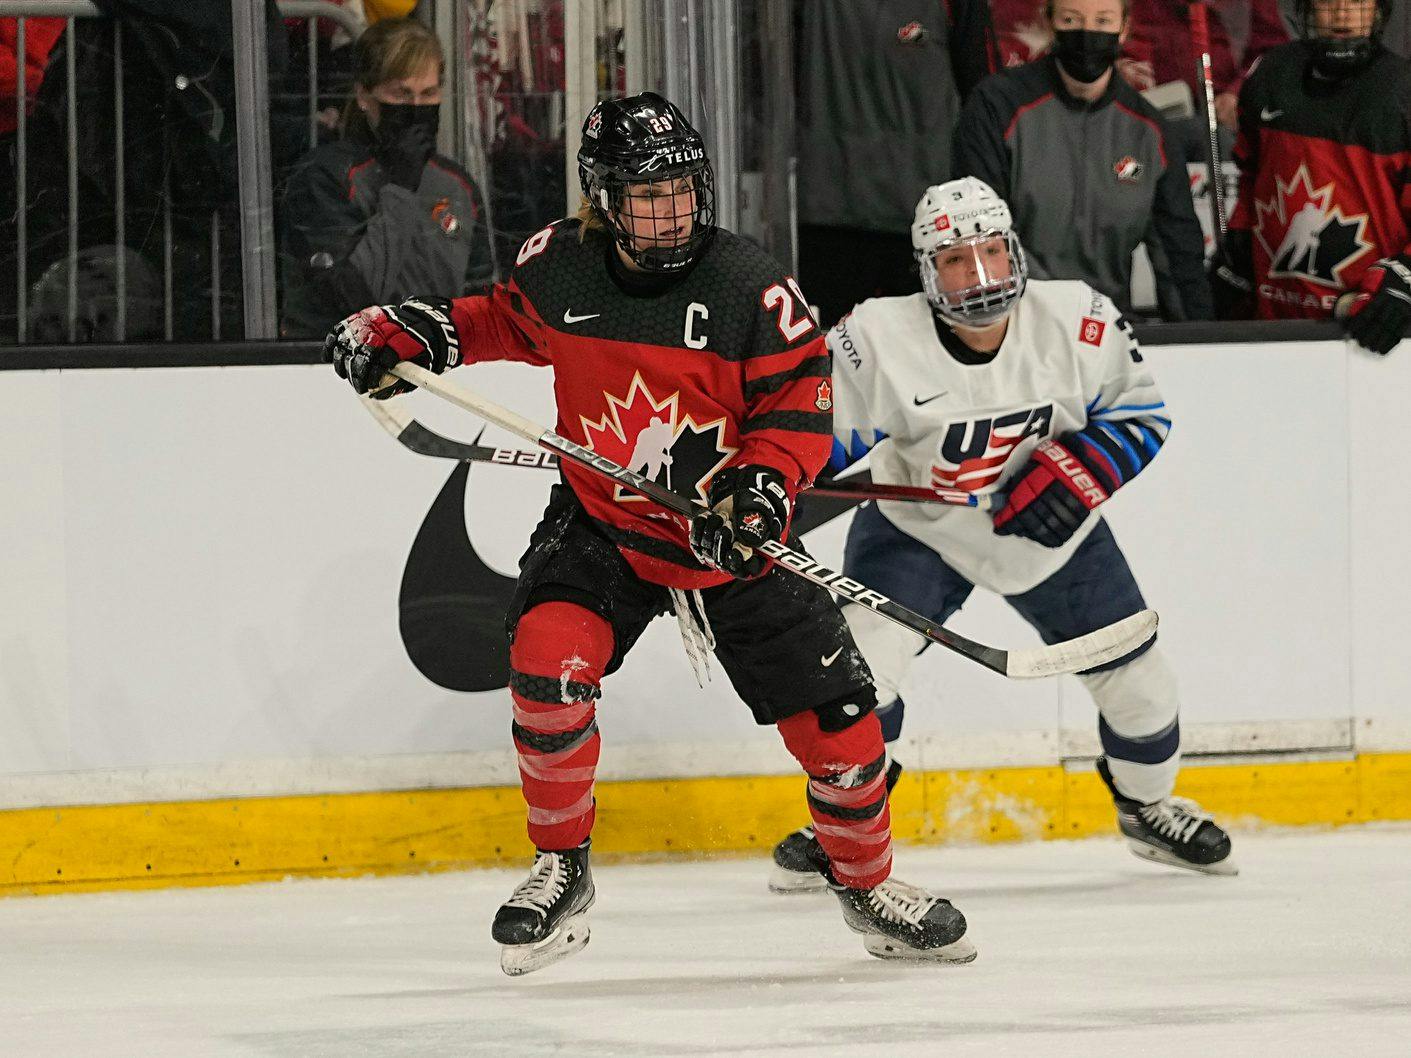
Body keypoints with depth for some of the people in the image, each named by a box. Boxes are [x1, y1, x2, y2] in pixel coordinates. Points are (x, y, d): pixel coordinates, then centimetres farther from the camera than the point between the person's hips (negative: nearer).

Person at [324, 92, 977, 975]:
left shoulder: (750, 286, -16)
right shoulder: (561, 267, -8)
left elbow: (800, 402, -11)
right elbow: (506, 321, 13)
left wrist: (764, 486, -28)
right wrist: (407, 332, 0)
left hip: (726, 531, -1)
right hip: (601, 522, 1)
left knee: (836, 718, -1)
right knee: (548, 663, -25)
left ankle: (867, 882, 27)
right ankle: (561, 870, -4)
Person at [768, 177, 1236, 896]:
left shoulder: (1077, 319, -18)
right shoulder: (879, 340, -25)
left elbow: (1141, 413, -7)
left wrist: (1078, 470, -23)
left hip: (1051, 530, 2)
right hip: (917, 530, -2)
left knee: (1136, 676, 5)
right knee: (863, 660, -20)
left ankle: (1148, 808, 35)